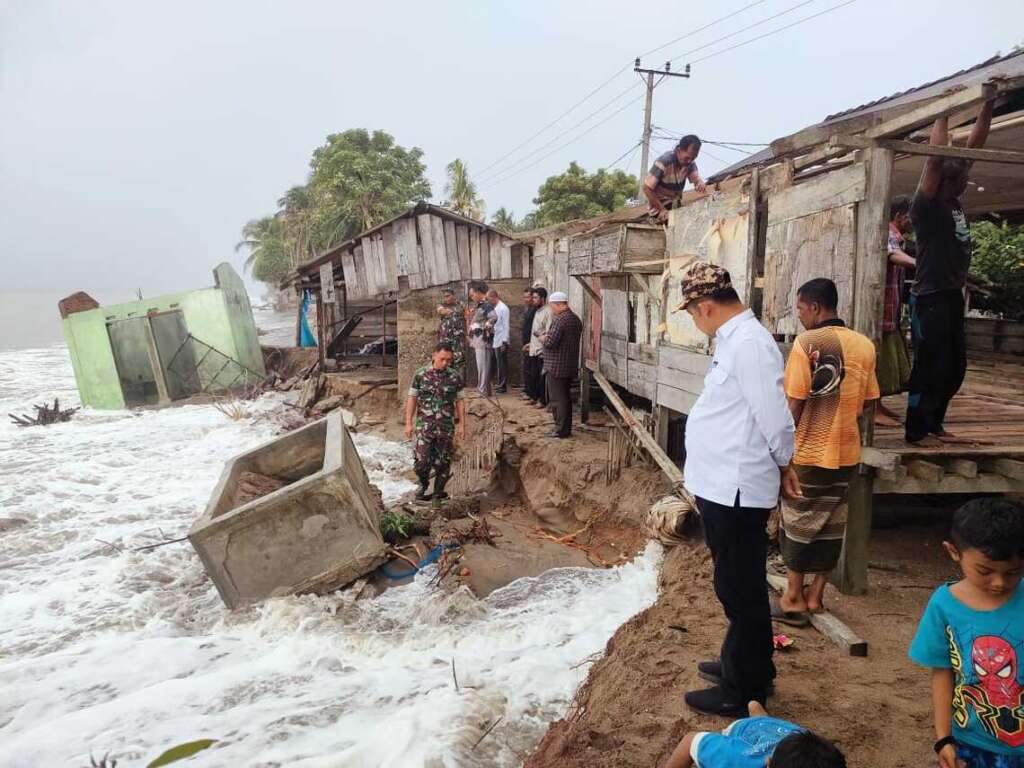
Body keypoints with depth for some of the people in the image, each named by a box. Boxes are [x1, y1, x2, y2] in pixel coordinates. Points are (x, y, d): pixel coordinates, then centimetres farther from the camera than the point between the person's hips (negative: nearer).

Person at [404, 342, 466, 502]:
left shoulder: (454, 377, 2)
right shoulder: (420, 375, -2)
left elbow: (459, 401, 6)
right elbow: (412, 398, 2)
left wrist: (462, 425, 4)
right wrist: (409, 423, -2)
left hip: (446, 426, 1)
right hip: (424, 425, -1)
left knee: (443, 462, 6)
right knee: (421, 461, -5)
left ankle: (438, 492, 23)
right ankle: (423, 485, 24)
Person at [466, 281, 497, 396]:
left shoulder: (486, 305, -13)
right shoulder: (477, 305, 16)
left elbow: (494, 318, -27)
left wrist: (485, 327, -17)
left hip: (483, 338, -10)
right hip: (477, 338, 10)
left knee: (483, 365, -6)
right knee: (480, 364, 15)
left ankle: (484, 390, -2)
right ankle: (481, 388, 24)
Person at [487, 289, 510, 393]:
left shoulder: (503, 308, -12)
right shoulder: (495, 308, 12)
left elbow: (506, 326, -14)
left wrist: (504, 342, -17)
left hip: (501, 342, -8)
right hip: (496, 341, 8)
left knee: (502, 364, -1)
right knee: (498, 364, 12)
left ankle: (502, 386, 6)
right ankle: (499, 384, 19)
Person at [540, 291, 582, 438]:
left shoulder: (559, 320, -18)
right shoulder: (576, 319, 12)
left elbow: (550, 342, -23)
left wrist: (543, 338, -2)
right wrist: (548, 336, 10)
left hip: (557, 367, -9)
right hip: (570, 366, 9)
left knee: (557, 399, -2)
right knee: (565, 397, 17)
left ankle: (561, 431, 2)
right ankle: (566, 428, 23)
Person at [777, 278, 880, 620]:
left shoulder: (806, 343, -15)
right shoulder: (864, 345, 3)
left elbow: (795, 403, -15)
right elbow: (865, 403, 8)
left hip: (808, 451, -5)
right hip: (846, 452, 5)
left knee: (798, 523, 8)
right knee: (832, 523, 14)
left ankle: (794, 598, 17)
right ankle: (815, 595, 23)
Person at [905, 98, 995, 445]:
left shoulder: (955, 201, 11)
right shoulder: (926, 206, -11)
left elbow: (975, 145, 13)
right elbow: (937, 156, -20)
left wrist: (988, 106, 11)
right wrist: (943, 114, -11)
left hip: (953, 296, 9)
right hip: (930, 298, -8)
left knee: (954, 367, 13)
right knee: (931, 367, -4)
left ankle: (933, 423, 24)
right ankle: (916, 430, 6)